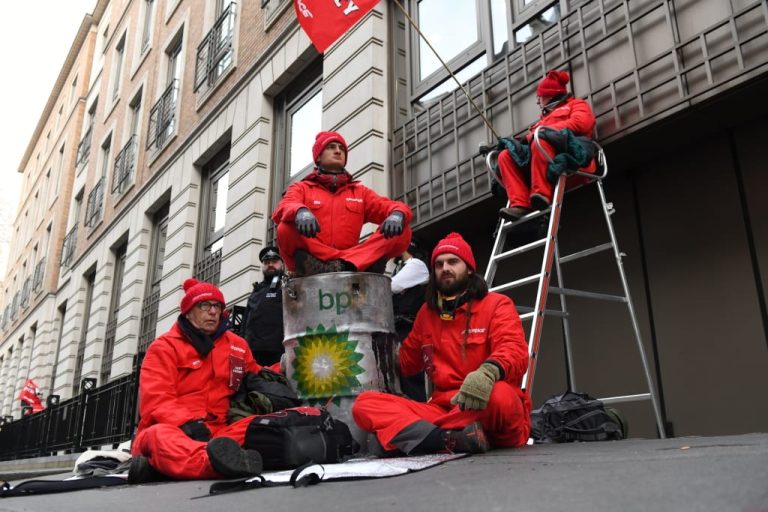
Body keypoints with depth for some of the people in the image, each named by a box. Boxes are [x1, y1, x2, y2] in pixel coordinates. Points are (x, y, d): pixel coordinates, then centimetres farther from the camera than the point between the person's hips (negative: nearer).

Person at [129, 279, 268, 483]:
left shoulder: (237, 345, 18)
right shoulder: (165, 346, 5)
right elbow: (156, 401, -7)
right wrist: (188, 424, -24)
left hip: (217, 433, 3)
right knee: (159, 436, -37)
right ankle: (219, 461, -71)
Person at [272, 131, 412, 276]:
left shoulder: (360, 191, 23)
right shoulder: (301, 188, 16)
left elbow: (387, 206, 8)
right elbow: (282, 209, -5)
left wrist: (397, 214, -19)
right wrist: (300, 212, -31)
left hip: (353, 264, 2)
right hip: (311, 262, -2)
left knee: (401, 231, -15)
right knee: (285, 230, -29)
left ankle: (347, 267, -34)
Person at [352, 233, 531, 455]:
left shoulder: (497, 304, 3)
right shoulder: (427, 313, 17)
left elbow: (515, 352, -15)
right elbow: (405, 361, 29)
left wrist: (489, 371, -36)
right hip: (443, 409, 4)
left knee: (499, 395, -40)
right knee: (365, 403, -15)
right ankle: (453, 439, -37)